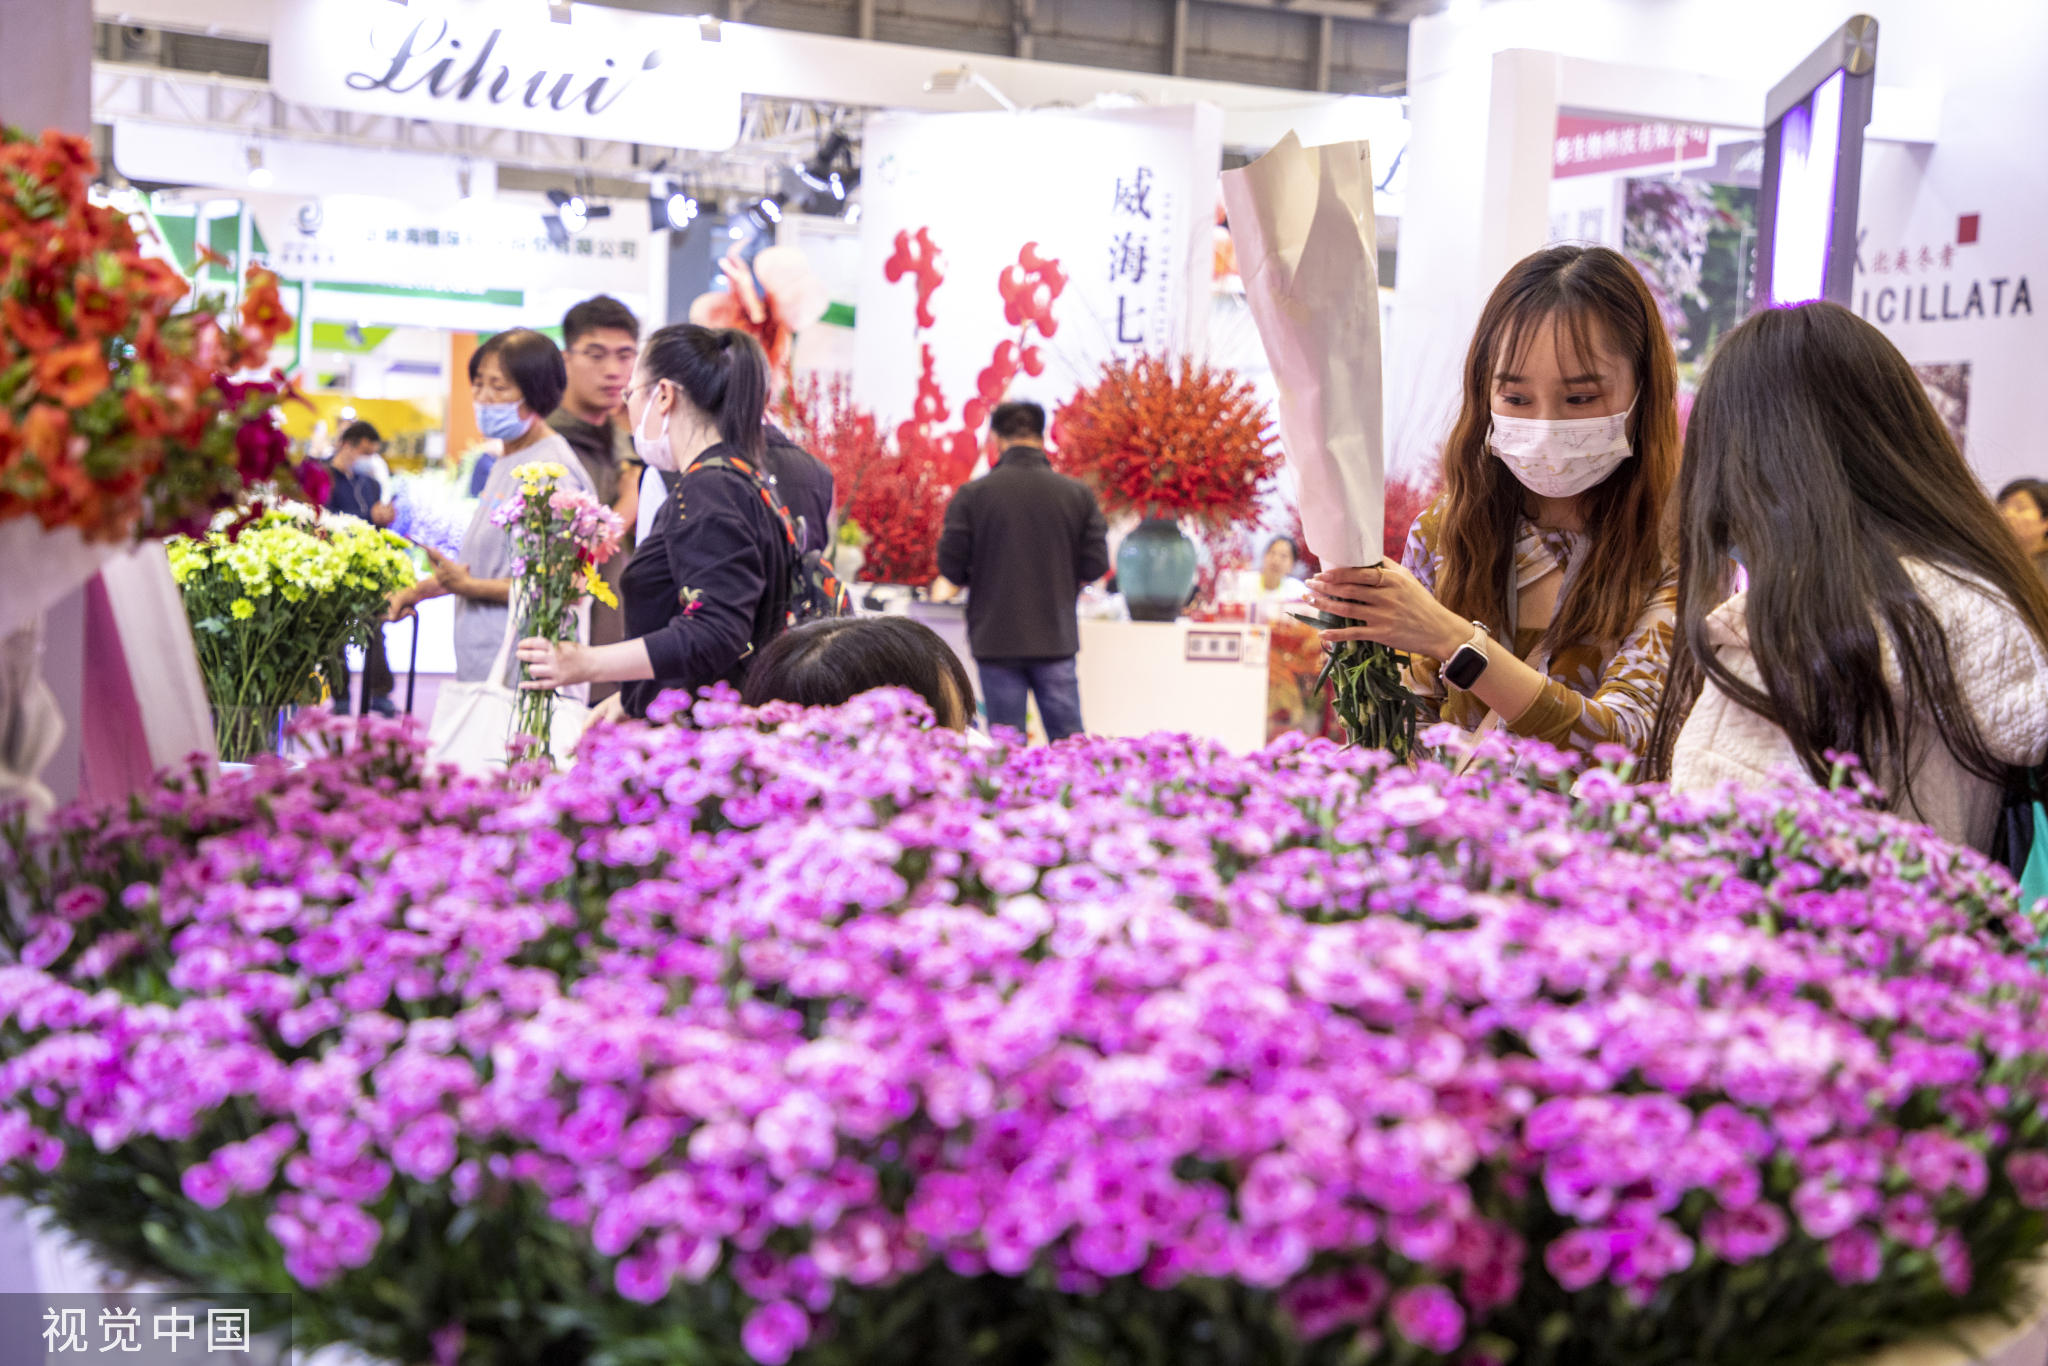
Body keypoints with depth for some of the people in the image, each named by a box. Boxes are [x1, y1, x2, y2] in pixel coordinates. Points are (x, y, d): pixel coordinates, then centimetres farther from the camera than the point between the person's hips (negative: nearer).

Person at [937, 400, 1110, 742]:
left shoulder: (972, 494, -7)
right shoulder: (1077, 493, -2)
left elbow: (950, 566, -5)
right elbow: (1096, 564, -1)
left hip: (996, 638, -1)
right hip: (1056, 637, 1)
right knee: (1068, 738, 8)